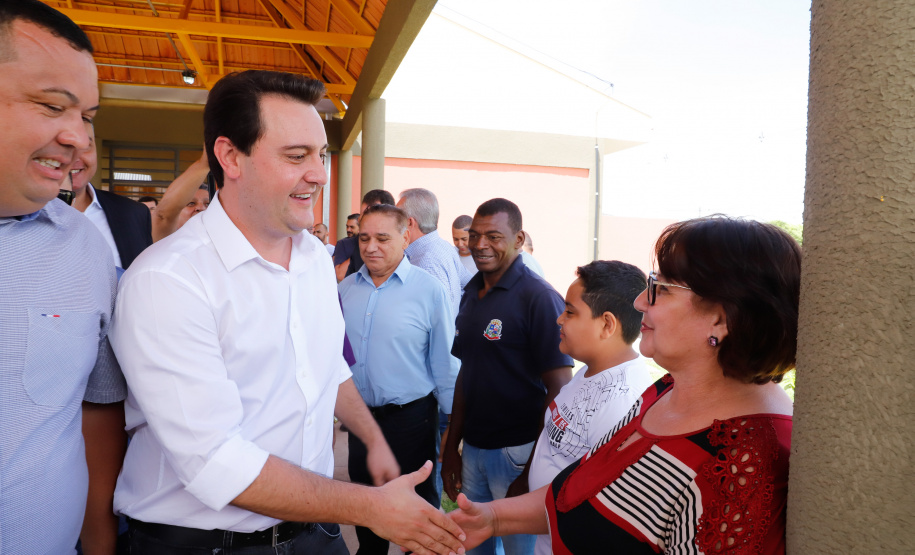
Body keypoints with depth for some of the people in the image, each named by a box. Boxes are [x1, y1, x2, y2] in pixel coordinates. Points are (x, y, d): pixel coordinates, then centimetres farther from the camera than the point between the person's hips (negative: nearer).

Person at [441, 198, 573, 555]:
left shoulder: (539, 298, -16)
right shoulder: (471, 294, 6)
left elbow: (559, 389, -16)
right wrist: (451, 445, 10)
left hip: (519, 452, -6)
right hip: (472, 449, 6)